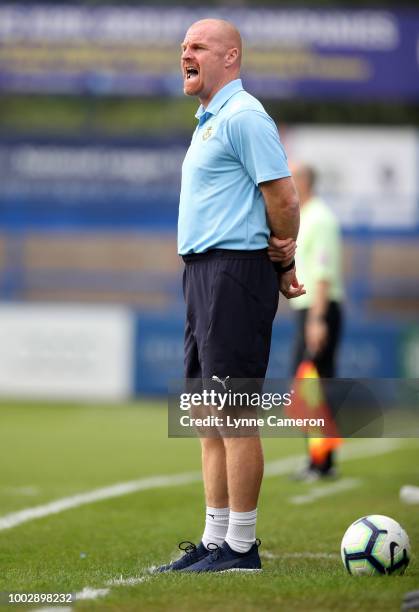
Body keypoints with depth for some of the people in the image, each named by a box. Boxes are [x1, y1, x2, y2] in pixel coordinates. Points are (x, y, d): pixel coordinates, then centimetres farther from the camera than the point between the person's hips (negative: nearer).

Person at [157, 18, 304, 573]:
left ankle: (241, 548, -6)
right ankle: (214, 540, 15)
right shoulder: (209, 121, 20)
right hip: (203, 272, 10)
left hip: (233, 271, -10)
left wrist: (283, 264, -5)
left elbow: (282, 198, -16)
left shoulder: (243, 116, -11)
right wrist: (278, 259, 14)